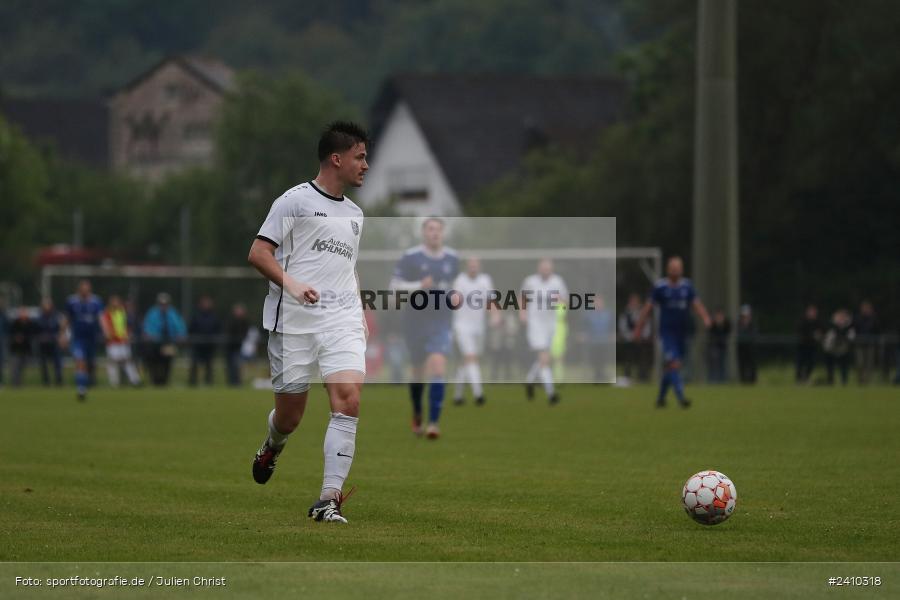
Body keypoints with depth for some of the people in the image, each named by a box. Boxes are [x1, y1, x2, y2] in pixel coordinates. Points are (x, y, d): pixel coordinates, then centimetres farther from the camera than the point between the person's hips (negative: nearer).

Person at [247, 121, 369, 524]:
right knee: (290, 413, 3)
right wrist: (291, 283, -20)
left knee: (348, 400, -17)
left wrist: (360, 315, 23)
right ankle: (272, 448, 41)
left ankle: (329, 499, -17)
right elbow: (258, 253, -6)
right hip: (294, 322, -4)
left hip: (342, 323, 5)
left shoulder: (354, 214, 21)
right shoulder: (296, 200, 0)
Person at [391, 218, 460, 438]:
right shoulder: (410, 257, -4)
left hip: (442, 323, 1)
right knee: (419, 372, 10)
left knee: (438, 367, -18)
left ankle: (433, 423, -19)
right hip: (416, 322, -1)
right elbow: (394, 285, -7)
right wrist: (418, 286, -19)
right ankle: (417, 415, 37)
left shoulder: (452, 259, 7)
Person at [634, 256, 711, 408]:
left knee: (669, 367, 13)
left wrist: (705, 318, -18)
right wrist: (639, 328, 0)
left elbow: (696, 304, 1)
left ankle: (661, 397, 27)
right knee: (674, 364, -16)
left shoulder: (687, 286, 6)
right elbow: (648, 308, 0)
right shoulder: (660, 287, -4)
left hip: (682, 333, 4)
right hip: (667, 332, -4)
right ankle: (681, 397, -22)